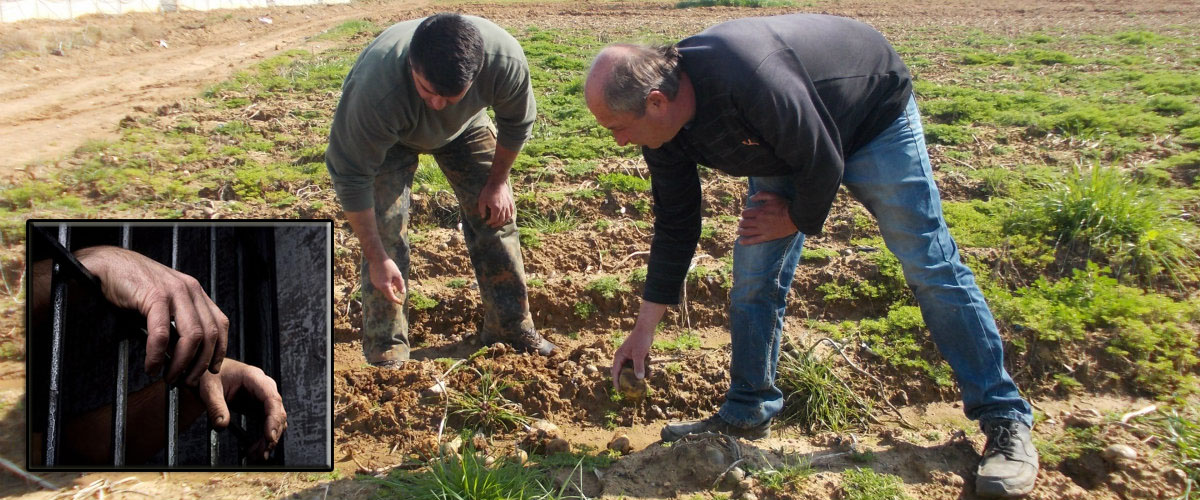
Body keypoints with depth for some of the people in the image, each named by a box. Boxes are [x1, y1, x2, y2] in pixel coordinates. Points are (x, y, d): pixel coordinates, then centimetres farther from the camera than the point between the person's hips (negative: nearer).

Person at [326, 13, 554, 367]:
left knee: (496, 216, -2)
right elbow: (350, 176, -33)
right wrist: (376, 259, -29)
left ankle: (512, 330, 13)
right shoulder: (375, 90, -45)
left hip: (465, 125, 3)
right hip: (390, 136, -2)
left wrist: (498, 181, -5)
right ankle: (385, 354, -1)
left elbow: (517, 121, -15)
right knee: (384, 230, -14)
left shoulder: (505, 59, -38)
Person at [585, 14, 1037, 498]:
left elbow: (823, 163, -31)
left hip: (875, 114, -6)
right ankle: (747, 413, 15)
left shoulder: (746, 80, -43)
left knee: (930, 266, -7)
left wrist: (798, 219, -10)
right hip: (784, 144, 7)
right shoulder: (663, 132, -17)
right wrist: (643, 329, -3)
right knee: (754, 273, 0)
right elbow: (674, 227, -7)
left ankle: (1005, 421, 3)